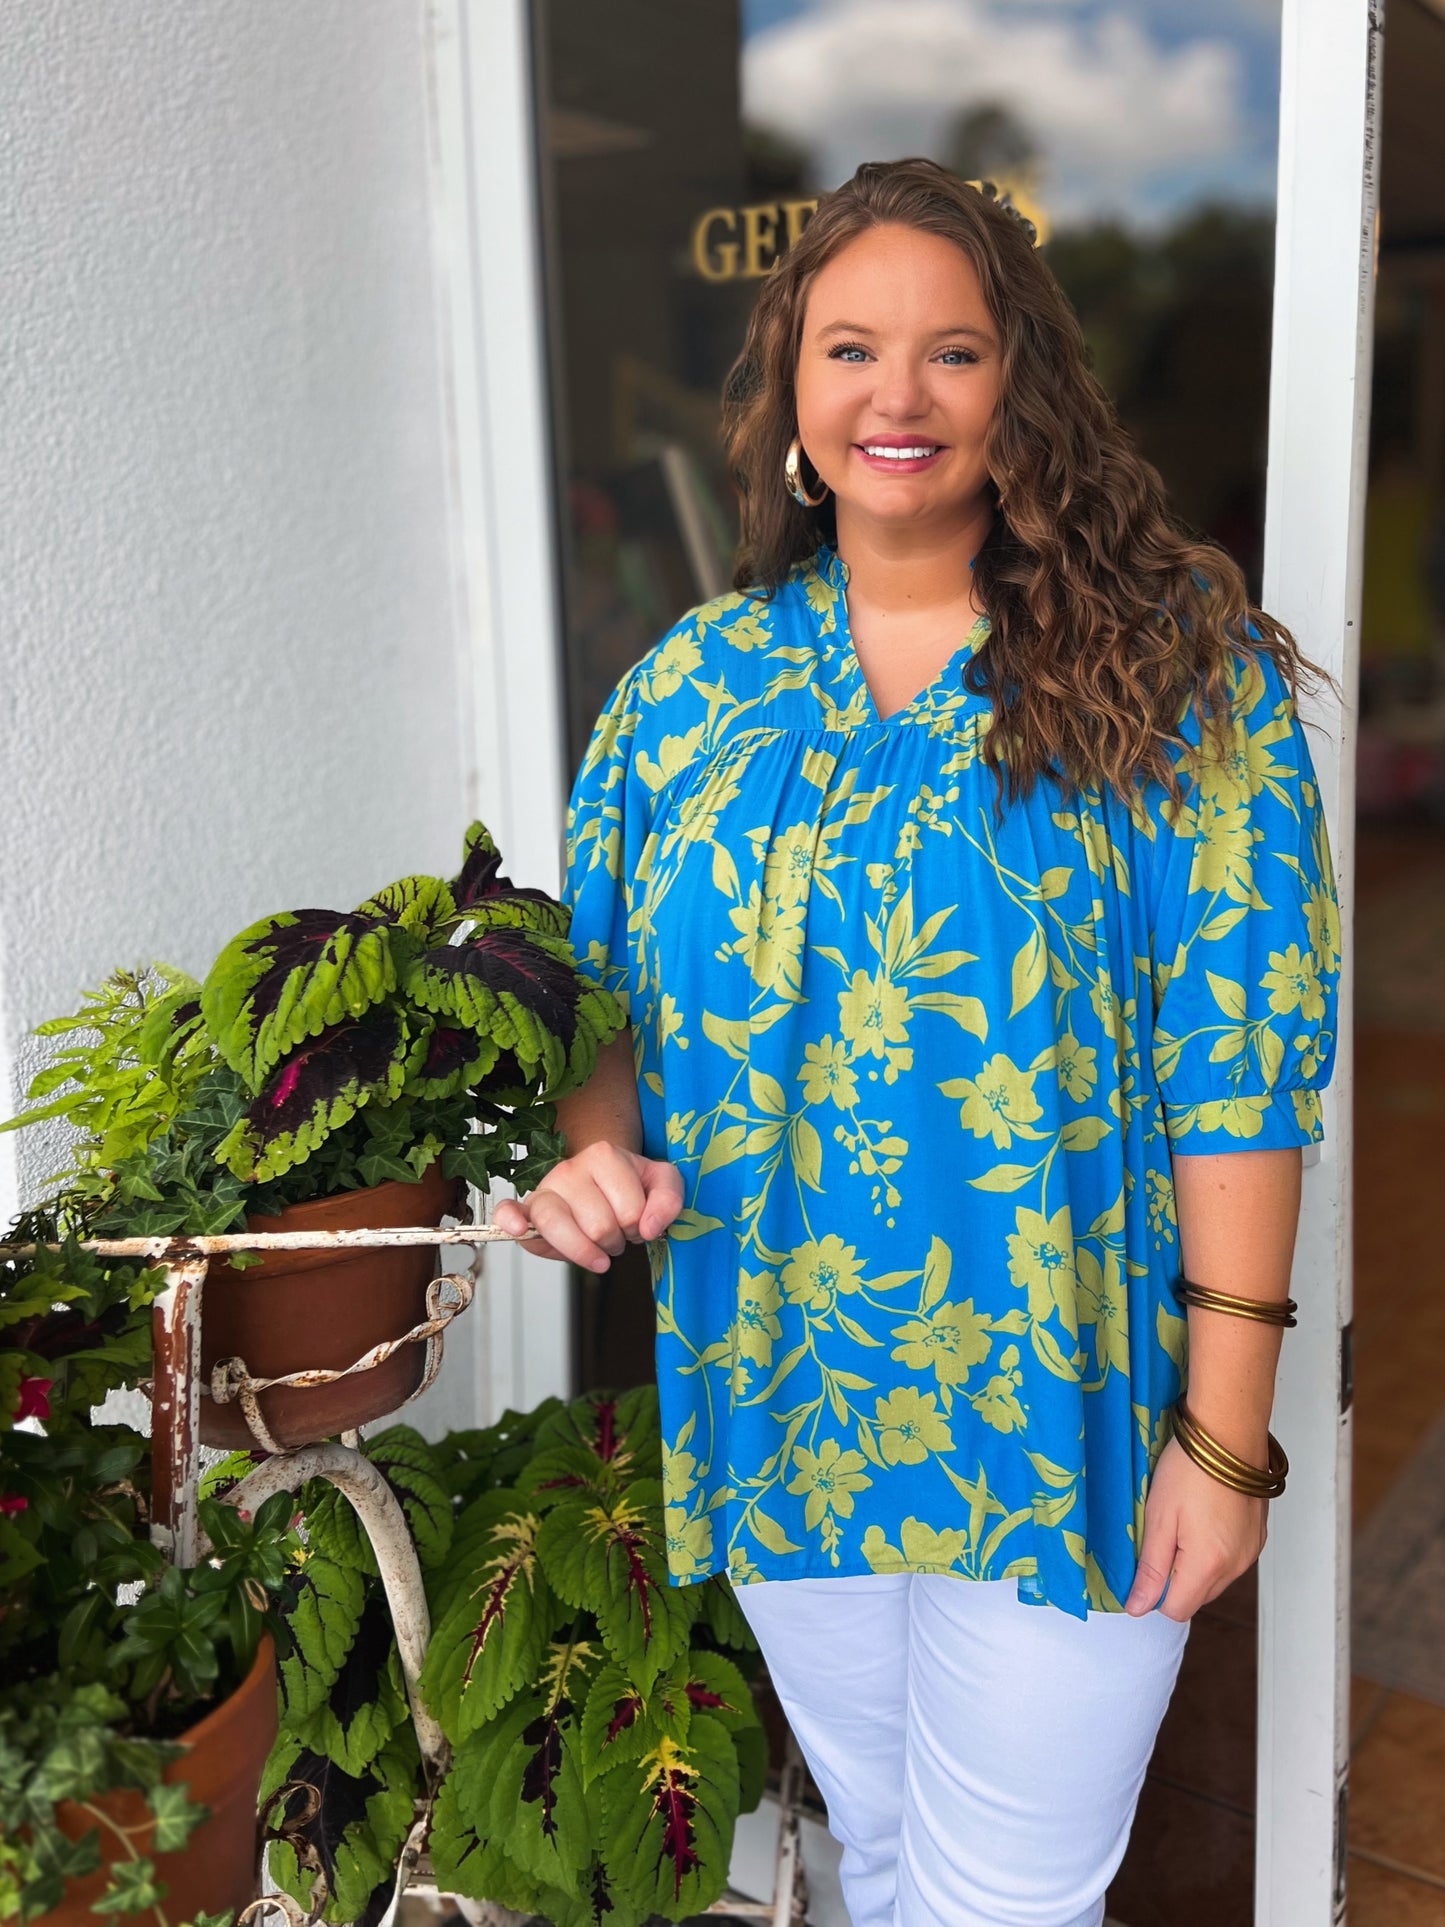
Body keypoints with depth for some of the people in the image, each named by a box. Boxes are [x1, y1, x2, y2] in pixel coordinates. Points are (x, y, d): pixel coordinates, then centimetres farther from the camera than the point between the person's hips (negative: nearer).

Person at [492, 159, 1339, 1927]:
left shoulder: (1177, 674, -9)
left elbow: (1237, 1063, -12)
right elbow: (603, 988, 9)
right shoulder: (692, 682, 2)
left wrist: (1225, 1432, -14)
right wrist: (595, 1154, -12)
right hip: (778, 1404, 4)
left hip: (1059, 1419, -3)